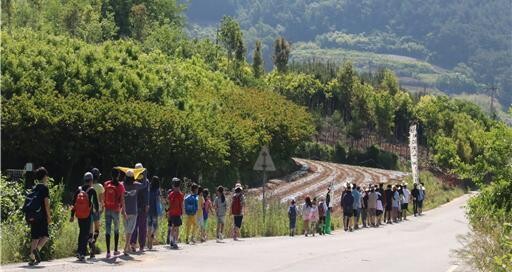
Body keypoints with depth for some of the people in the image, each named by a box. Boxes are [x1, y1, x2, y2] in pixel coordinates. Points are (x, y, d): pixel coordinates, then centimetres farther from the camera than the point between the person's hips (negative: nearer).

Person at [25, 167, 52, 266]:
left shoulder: (34, 188, 15)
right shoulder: (44, 188, -5)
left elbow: (29, 203, 17)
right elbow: (46, 203, -12)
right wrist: (49, 216, -10)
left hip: (32, 216, 6)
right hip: (41, 216, -6)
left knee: (35, 236, 8)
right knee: (45, 235, 1)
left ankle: (32, 258, 3)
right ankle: (37, 249, -23)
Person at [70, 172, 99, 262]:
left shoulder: (79, 190, 5)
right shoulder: (92, 190, -8)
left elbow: (73, 203, 8)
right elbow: (96, 202, -5)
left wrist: (72, 215, 14)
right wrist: (97, 210, 18)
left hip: (79, 215, 5)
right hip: (88, 215, -4)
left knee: (81, 232, 19)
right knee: (86, 233, -2)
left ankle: (79, 252, 22)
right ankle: (82, 254, -10)